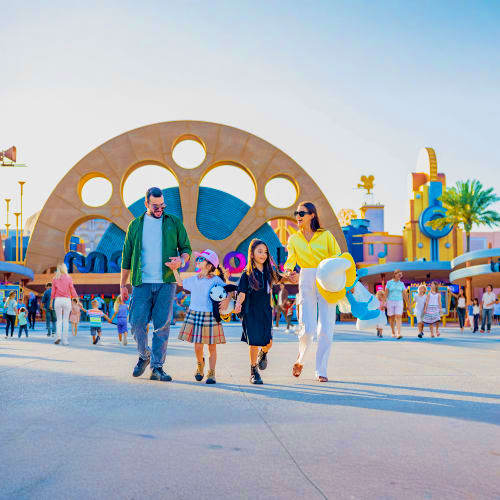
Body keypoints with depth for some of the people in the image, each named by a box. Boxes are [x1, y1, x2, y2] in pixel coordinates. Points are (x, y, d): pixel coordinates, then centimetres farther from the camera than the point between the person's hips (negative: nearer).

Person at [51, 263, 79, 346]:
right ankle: (65, 340, 2)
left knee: (59, 320, 8)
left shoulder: (55, 279, 4)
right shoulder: (68, 278, -1)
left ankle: (58, 336, -12)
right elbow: (72, 290, -2)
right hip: (67, 300, -1)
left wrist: (51, 302, 11)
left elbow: (53, 292, 4)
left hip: (57, 300, 1)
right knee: (66, 320, 3)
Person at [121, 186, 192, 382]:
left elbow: (186, 248, 13)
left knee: (162, 326, -4)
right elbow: (126, 257, 15)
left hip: (166, 283, 0)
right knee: (137, 323, -6)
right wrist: (122, 285, 11)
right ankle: (144, 355, 20)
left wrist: (181, 260, -11)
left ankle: (157, 367, 2)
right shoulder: (135, 225, 13)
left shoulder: (174, 223, 12)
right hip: (142, 283, 1)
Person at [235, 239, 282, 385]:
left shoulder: (269, 271, 5)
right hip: (251, 312, -3)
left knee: (268, 342, -5)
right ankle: (253, 371, 15)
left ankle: (263, 354, 32)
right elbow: (242, 292, -10)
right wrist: (238, 304, -28)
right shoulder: (247, 274, -6)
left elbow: (279, 280, 22)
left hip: (266, 311, 3)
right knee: (254, 343, -3)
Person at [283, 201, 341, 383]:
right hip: (306, 282, 0)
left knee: (326, 328, -4)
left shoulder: (326, 236, 7)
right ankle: (300, 358, 18)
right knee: (307, 328, -11)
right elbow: (290, 259, -2)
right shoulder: (294, 239, 12)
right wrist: (288, 272, -24)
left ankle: (321, 371, 7)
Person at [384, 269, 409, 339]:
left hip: (399, 302, 1)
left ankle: (399, 334, -24)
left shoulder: (401, 284, 5)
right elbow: (386, 293, -2)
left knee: (398, 317, -14)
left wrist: (407, 304, 7)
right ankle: (393, 332, 26)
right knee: (392, 318, 7)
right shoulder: (389, 282, -1)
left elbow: (405, 294, 8)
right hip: (390, 302, -1)